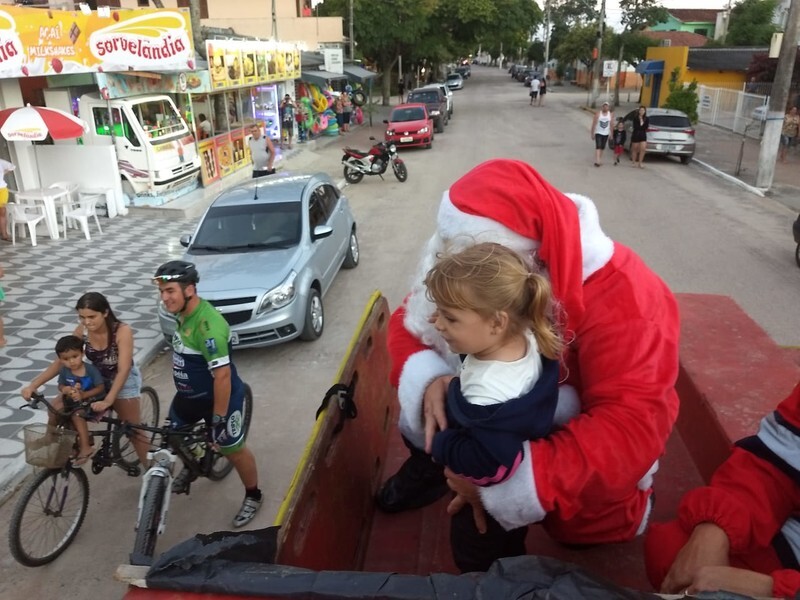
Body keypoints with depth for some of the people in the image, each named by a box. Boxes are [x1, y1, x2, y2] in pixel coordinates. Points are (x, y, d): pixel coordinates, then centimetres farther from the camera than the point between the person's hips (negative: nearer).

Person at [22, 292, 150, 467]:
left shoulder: (122, 331, -30)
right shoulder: (82, 330, -16)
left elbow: (123, 370, -32)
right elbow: (61, 360, -11)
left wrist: (108, 400, -41)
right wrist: (33, 385, -22)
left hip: (123, 381, -5)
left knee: (133, 430, -1)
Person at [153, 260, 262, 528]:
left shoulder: (208, 325, -34)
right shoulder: (184, 313, -4)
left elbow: (223, 375, -32)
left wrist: (219, 417, -27)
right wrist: (181, 377, 25)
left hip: (218, 397, -8)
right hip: (189, 395, 9)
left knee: (233, 449, 7)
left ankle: (253, 496, 30)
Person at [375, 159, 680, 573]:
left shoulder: (620, 299, -33)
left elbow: (633, 428, -39)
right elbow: (409, 319, -9)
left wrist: (509, 477, -45)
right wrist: (428, 380, -32)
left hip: (574, 458, -5)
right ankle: (433, 464, 20)